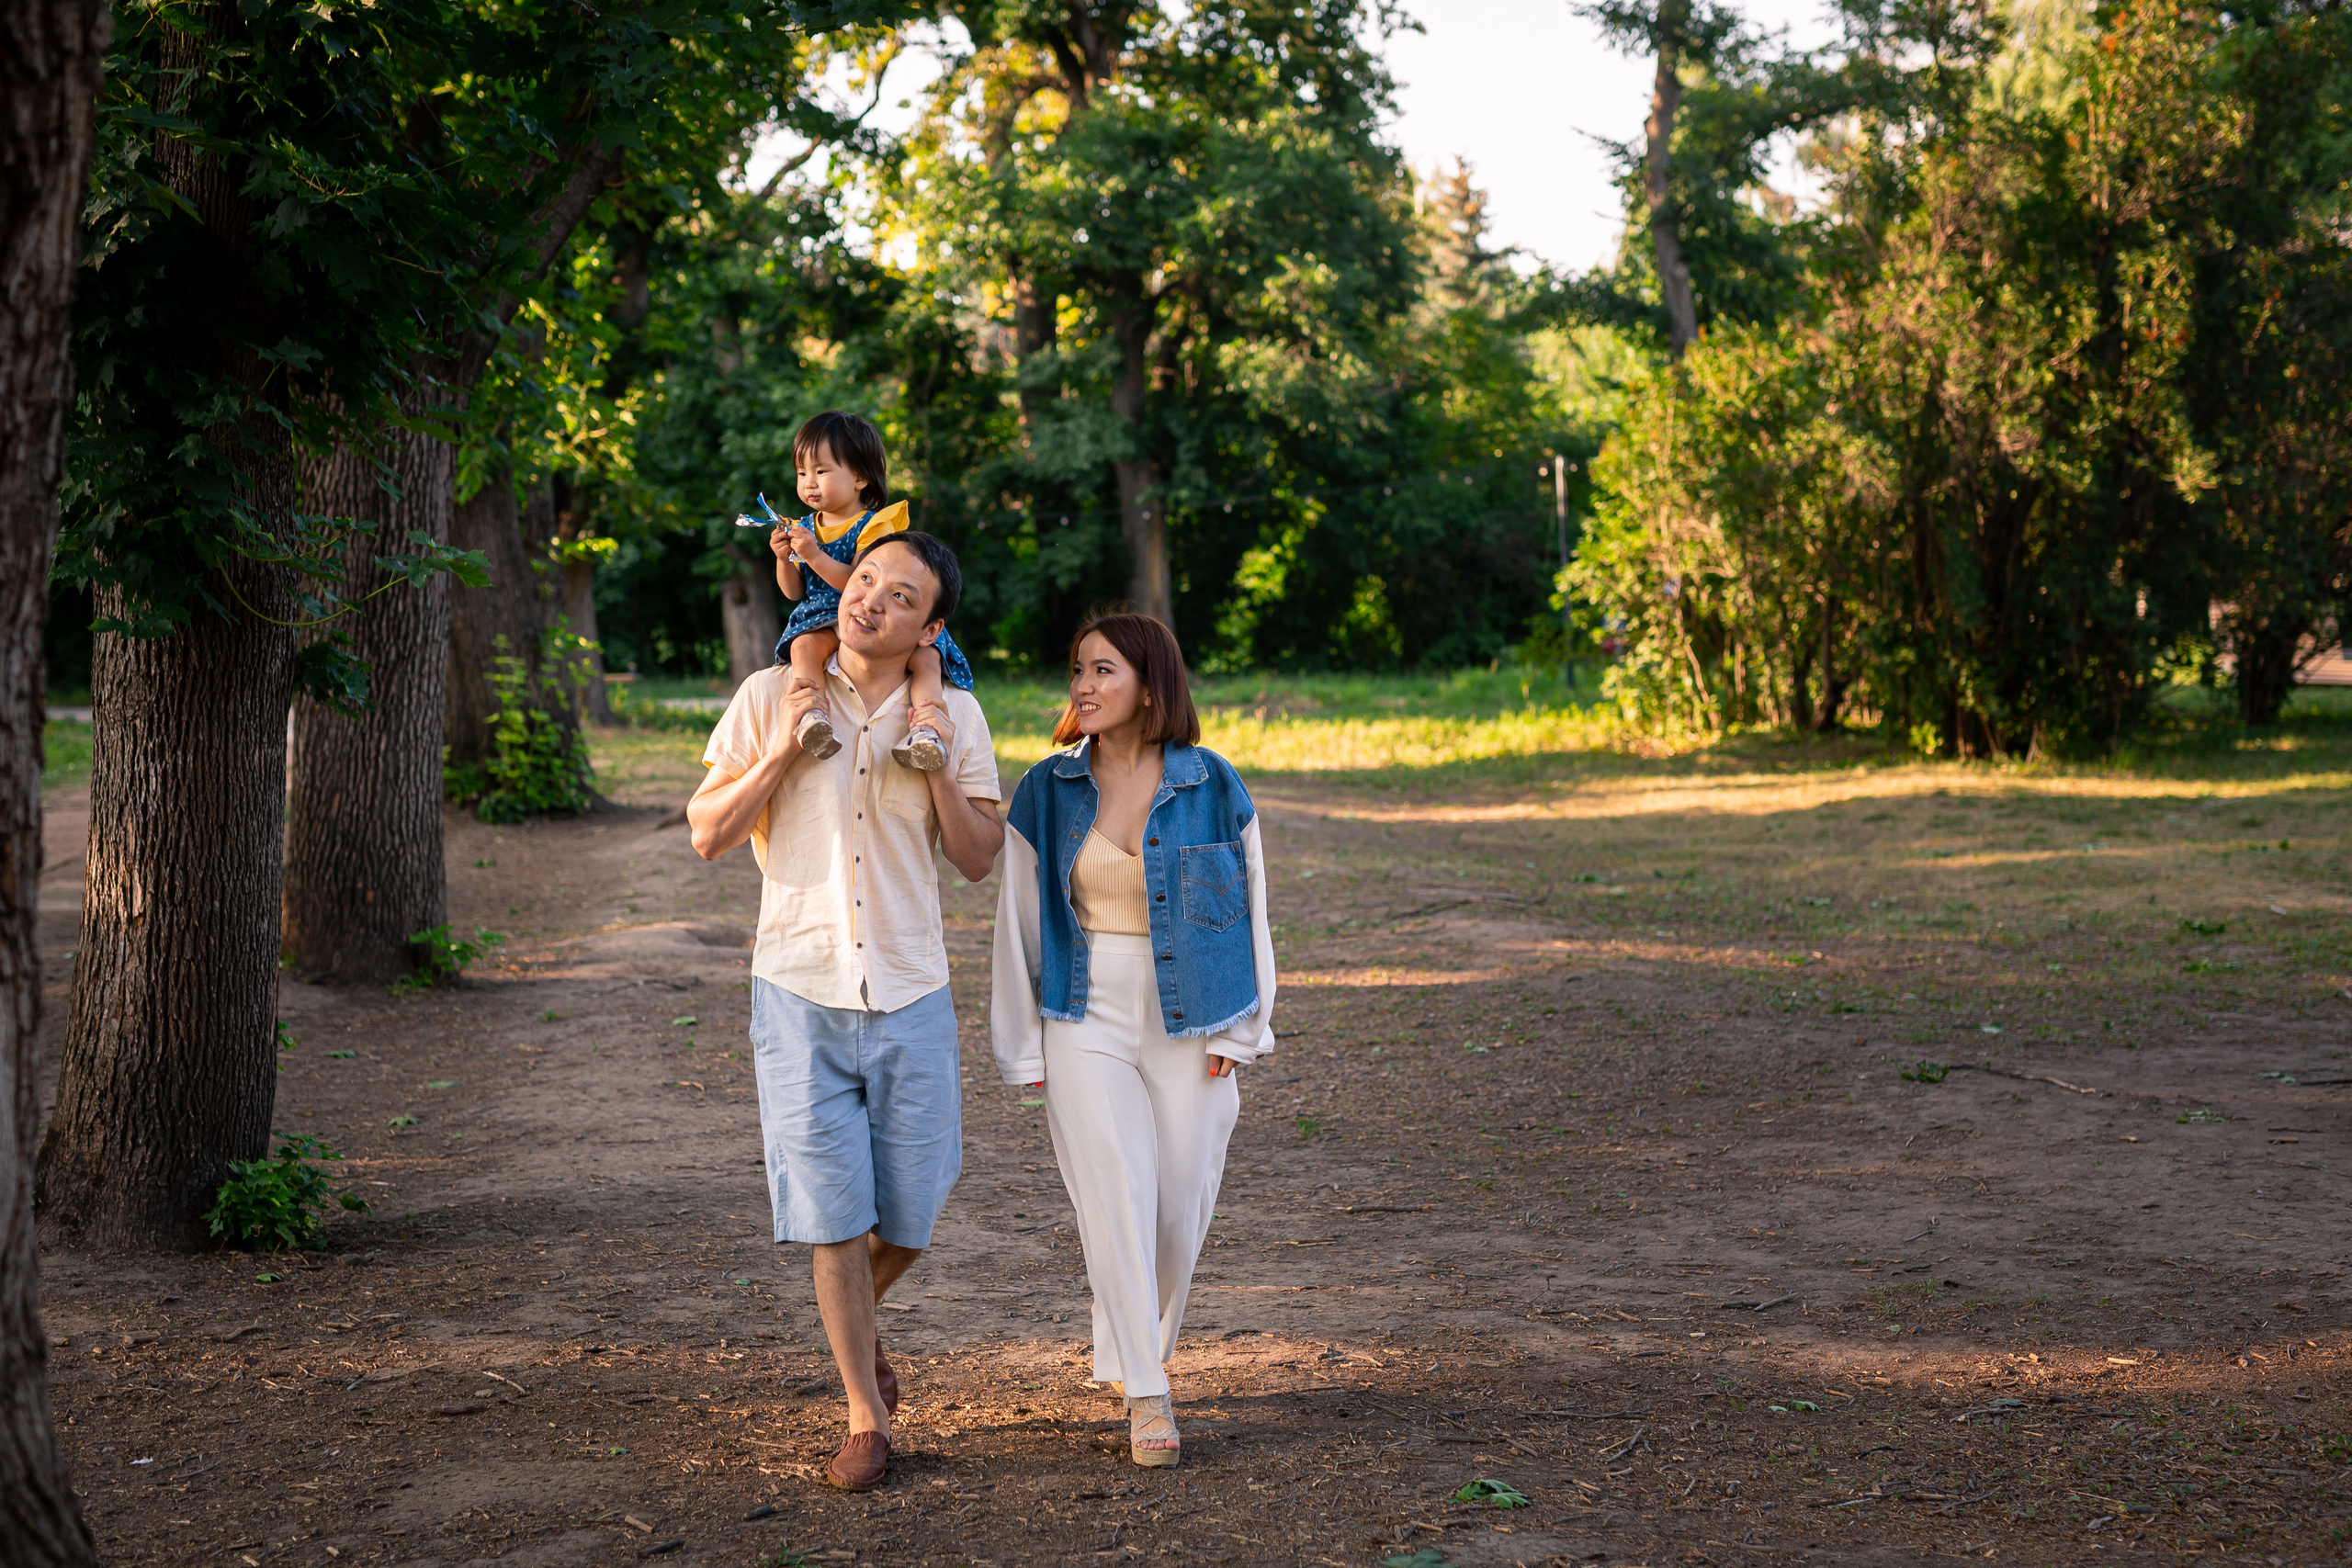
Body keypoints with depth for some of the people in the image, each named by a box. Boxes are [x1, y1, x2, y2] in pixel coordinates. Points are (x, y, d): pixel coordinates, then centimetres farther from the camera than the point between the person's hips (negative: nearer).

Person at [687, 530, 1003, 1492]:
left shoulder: (954, 717, 2)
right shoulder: (770, 698, -2)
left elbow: (979, 861, 3)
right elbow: (707, 835, -1)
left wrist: (941, 770, -12)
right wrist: (779, 752, -14)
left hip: (910, 994, 2)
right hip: (801, 990, -2)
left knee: (909, 1213, 8)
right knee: (834, 1212, -1)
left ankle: (854, 1320, 42)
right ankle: (865, 1417, 13)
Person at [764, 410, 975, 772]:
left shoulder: (874, 526, -4)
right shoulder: (805, 527, 15)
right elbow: (794, 592, 16)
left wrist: (814, 555, -22)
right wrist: (784, 559, -4)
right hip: (824, 618, 2)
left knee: (927, 653, -29)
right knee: (804, 644, -34)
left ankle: (925, 727, -41)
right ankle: (816, 712, -52)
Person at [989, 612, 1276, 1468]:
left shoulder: (1213, 787, -2)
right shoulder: (1046, 793, 1)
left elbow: (1248, 911, 3)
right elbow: (1020, 923, 5)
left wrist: (1235, 1036, -1)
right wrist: (1026, 1048, 3)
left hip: (1187, 1025, 0)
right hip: (1087, 1024, 0)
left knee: (1179, 1205, 3)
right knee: (1115, 1199, -10)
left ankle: (1134, 1354, 27)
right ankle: (1147, 1396, -4)